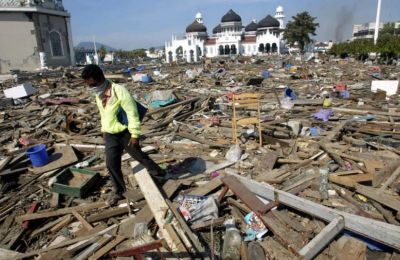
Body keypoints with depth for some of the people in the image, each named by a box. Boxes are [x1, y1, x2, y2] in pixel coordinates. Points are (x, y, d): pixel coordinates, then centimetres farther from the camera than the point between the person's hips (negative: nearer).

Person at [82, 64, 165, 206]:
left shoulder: (119, 90, -24)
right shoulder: (98, 94, 2)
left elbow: (132, 113, -23)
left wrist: (134, 134, -21)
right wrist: (104, 129, 21)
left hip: (125, 133, -6)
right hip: (110, 135, 6)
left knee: (139, 156, 11)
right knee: (111, 164, 6)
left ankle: (158, 173, 37)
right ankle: (119, 191, 24)